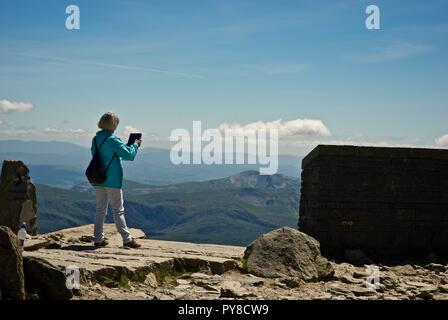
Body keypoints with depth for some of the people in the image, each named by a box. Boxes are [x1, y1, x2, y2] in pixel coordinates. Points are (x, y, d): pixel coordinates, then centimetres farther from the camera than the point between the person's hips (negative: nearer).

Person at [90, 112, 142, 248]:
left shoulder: (95, 139, 7)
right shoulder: (112, 140, -15)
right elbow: (128, 155, -16)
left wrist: (128, 146, 18)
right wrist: (135, 145, 4)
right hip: (112, 181, -6)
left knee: (100, 210, 12)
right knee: (118, 211, -1)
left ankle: (98, 239, 12)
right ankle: (127, 239, 3)